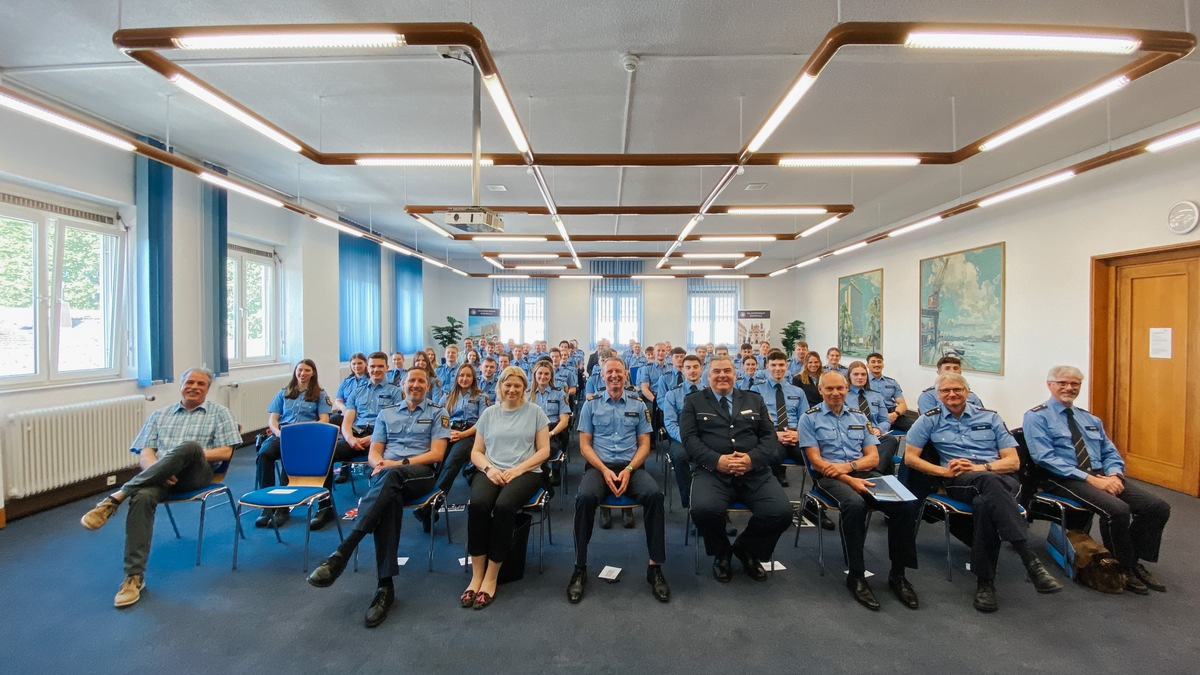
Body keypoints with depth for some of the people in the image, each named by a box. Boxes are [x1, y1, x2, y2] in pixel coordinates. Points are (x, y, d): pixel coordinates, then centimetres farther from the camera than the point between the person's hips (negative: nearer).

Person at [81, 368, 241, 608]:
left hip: (196, 473, -3)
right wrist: (159, 470, -11)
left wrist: (191, 455, -9)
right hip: (159, 475, 3)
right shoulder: (160, 414, 23)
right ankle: (134, 576, -26)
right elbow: (145, 454, 11)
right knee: (142, 497, -33)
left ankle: (116, 498, -27)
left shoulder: (219, 412, 13)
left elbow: (225, 452, 4)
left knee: (190, 446, -36)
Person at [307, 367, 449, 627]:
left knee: (391, 476, -39)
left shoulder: (437, 413, 13)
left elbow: (437, 453, 1)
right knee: (389, 498, -36)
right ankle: (385, 585, -36)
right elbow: (374, 452, 16)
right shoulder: (386, 413, 24)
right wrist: (379, 463, -10)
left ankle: (341, 553, -42)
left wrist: (398, 464, -11)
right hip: (385, 473, 2)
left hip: (420, 473, -2)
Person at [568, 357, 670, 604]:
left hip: (632, 467, 1)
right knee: (585, 497, -32)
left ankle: (655, 567, -16)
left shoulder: (638, 406, 12)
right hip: (599, 466, -1)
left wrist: (628, 470, -11)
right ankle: (580, 568, -15)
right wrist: (605, 471, -12)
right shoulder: (591, 405, 10)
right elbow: (584, 445, 4)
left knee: (654, 494, -29)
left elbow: (644, 444, 8)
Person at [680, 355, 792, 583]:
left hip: (754, 471, 3)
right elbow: (689, 437, 0)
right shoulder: (693, 401, 12)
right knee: (703, 510, -32)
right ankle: (721, 553, 6)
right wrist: (716, 460, -15)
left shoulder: (754, 400, 20)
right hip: (712, 470, -2)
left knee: (782, 512, -22)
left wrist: (753, 458, -10)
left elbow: (769, 436, 11)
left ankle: (746, 549, 12)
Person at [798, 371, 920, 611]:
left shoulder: (859, 417, 17)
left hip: (863, 472, 5)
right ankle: (856, 575, -20)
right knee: (854, 504, -36)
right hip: (829, 476, -4)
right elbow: (816, 461, -5)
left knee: (907, 503, -22)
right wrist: (850, 480, -18)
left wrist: (848, 466, -10)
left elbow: (873, 457, 10)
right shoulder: (809, 418, 3)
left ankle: (898, 574, -6)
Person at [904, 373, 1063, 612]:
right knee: (991, 482, -40)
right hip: (959, 481, -1)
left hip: (1002, 479, 2)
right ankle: (1032, 563, -43)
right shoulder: (930, 419, 13)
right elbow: (910, 458, 7)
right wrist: (945, 471, -6)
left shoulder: (990, 417, 17)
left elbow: (1013, 462, 11)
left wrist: (981, 467, -9)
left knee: (985, 503, -38)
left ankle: (985, 581, -33)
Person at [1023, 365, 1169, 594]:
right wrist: (1089, 478, -18)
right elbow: (1045, 458, -13)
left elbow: (1110, 453, 18)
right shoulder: (1036, 417, -4)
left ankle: (1136, 562, 8)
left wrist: (1114, 474, -4)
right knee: (1117, 509, -29)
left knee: (1158, 507, -11)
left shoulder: (1091, 419, 21)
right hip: (1064, 479, -7)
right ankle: (1122, 568, -5)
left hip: (1102, 475, 8)